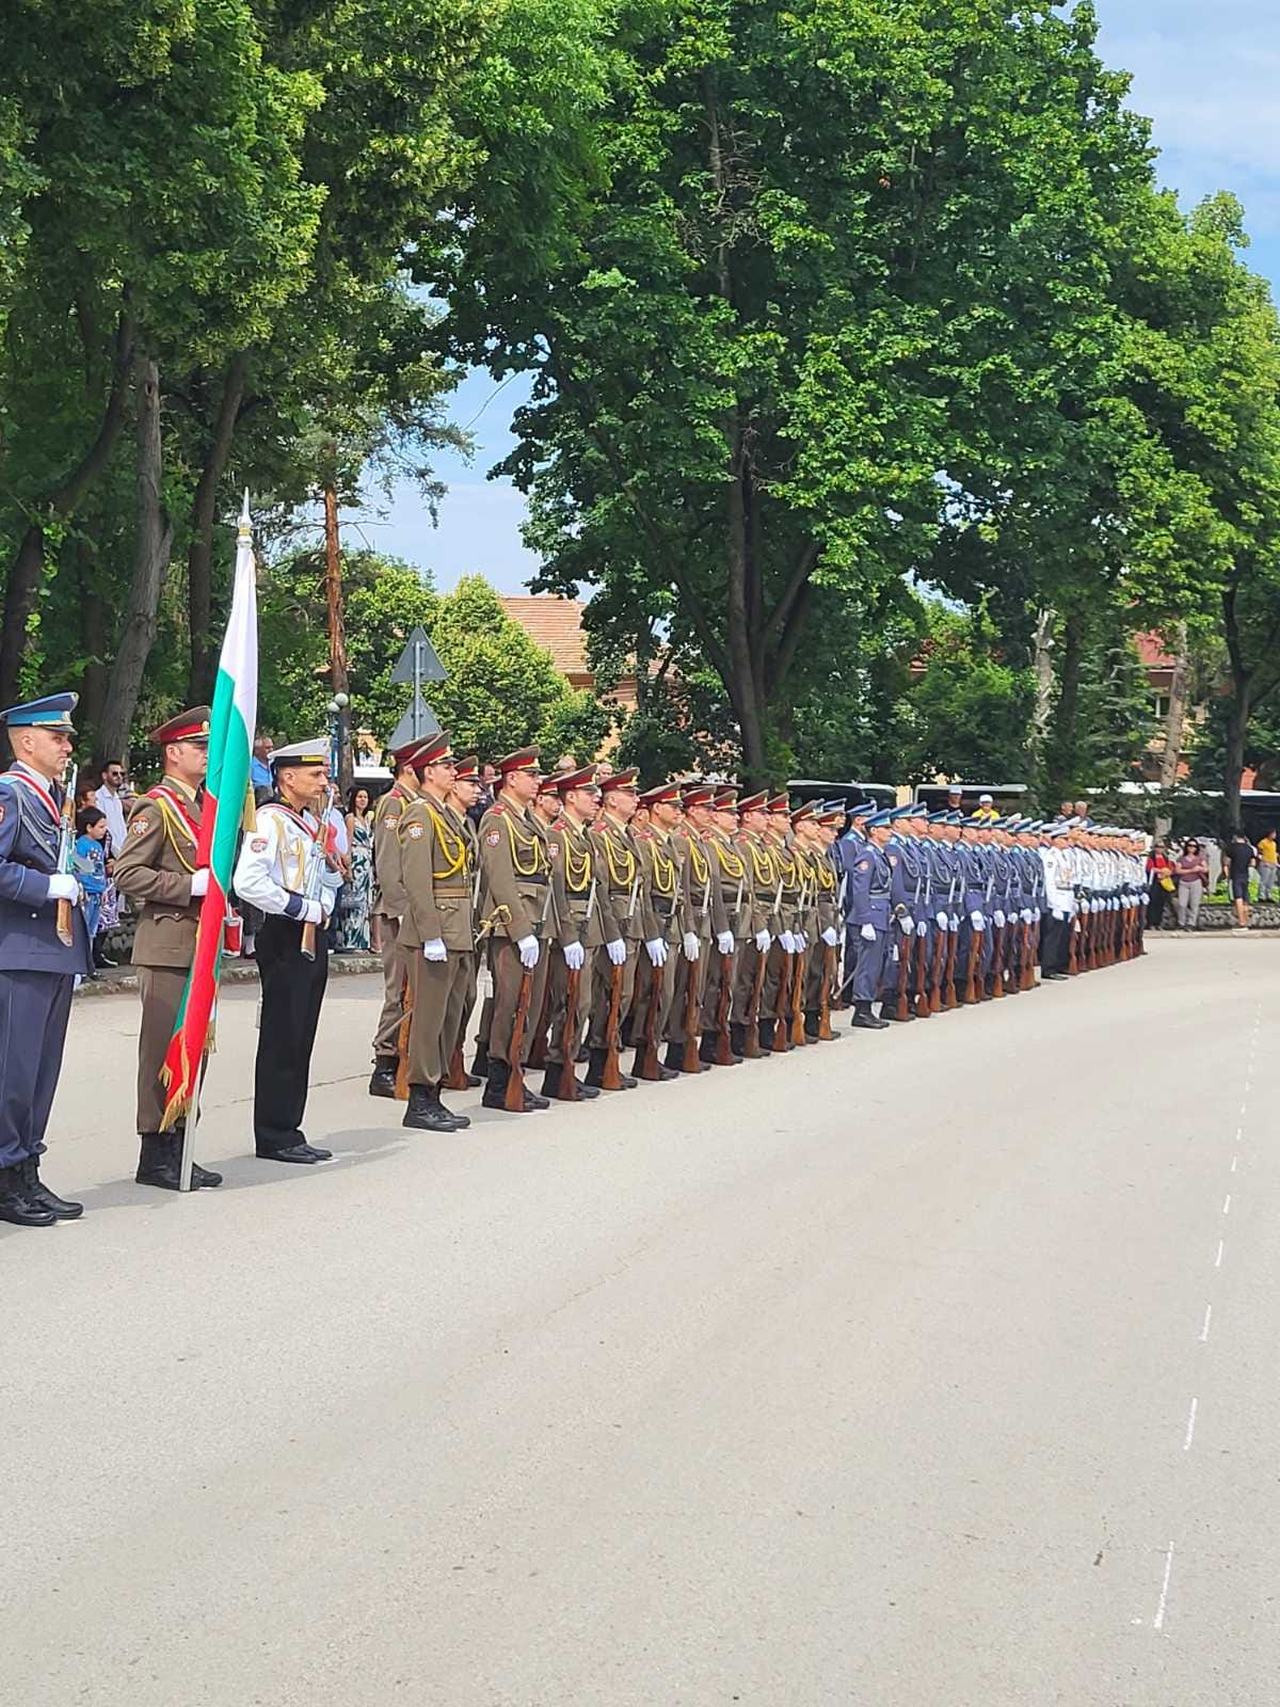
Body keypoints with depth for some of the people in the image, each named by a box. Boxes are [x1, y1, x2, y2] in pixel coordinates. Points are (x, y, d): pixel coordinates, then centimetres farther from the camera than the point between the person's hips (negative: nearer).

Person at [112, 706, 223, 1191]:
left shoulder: (205, 805, 18)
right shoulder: (156, 807, -8)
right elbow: (127, 873, -17)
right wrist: (191, 885, -21)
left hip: (202, 944, 9)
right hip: (168, 946, -9)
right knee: (163, 1050, -4)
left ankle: (180, 1148, 18)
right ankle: (155, 1154, 2)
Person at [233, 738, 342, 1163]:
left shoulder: (313, 823, 15)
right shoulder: (270, 821, -13)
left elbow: (331, 877, 28)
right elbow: (248, 882, -25)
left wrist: (322, 909, 7)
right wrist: (302, 908, -19)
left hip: (313, 938, 9)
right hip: (284, 938, -9)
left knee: (301, 1040, 11)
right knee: (281, 1039, -4)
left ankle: (288, 1132, 18)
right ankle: (274, 1138, 2)